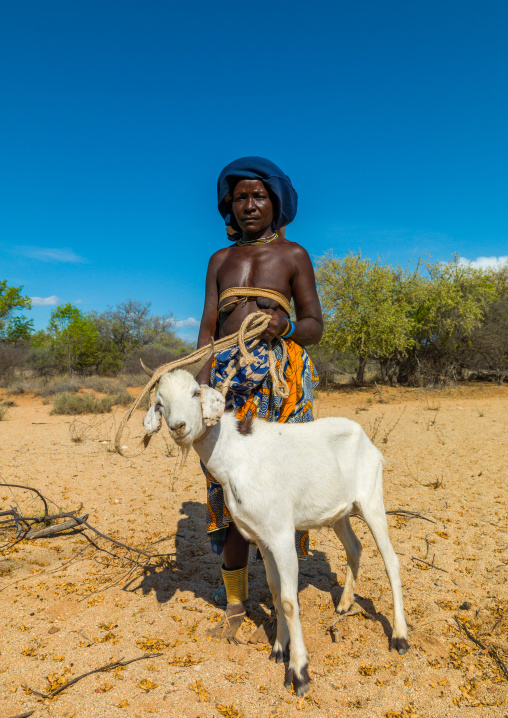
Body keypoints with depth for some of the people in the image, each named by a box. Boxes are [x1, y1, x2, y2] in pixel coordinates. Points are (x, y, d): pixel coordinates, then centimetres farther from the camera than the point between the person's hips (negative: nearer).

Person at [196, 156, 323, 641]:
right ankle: (235, 603, 20)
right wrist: (202, 386, -7)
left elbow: (315, 327, 3)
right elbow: (208, 329, 7)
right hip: (227, 377, 3)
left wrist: (286, 326, -20)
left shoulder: (293, 255, 7)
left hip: (279, 375, -3)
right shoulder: (220, 260, 16)